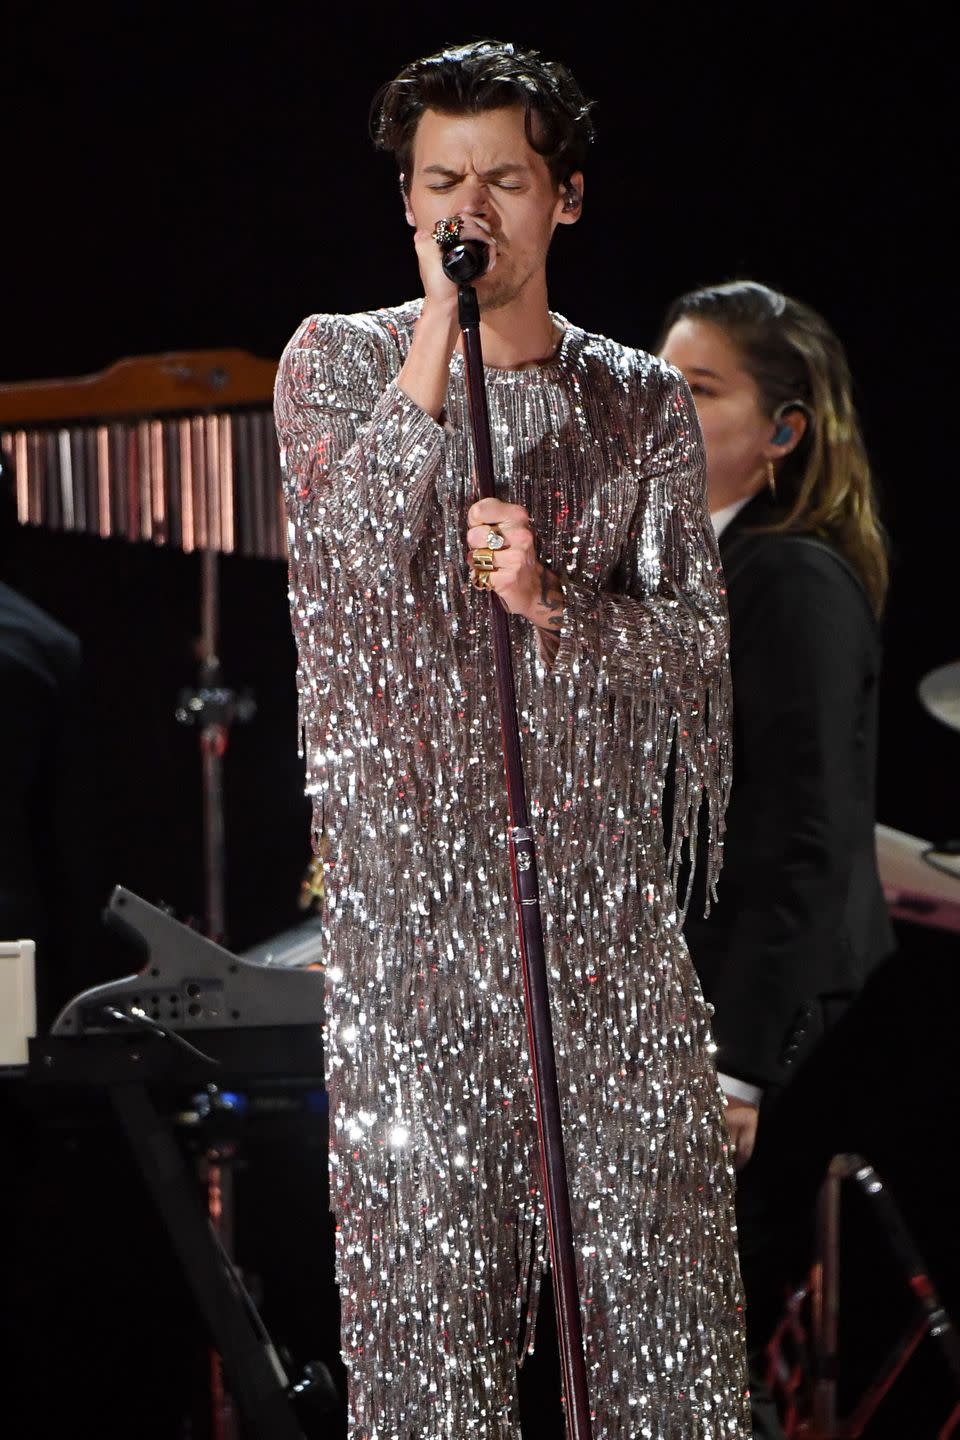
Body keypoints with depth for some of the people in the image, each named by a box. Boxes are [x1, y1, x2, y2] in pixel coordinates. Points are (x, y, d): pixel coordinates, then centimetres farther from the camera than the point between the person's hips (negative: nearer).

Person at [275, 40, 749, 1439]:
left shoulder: (640, 402, 9)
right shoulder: (337, 361, 6)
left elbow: (698, 646, 3)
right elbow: (346, 560, -12)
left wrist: (552, 602, -16)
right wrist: (440, 328, -14)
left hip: (601, 874, 1)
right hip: (407, 867, -1)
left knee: (650, 1225, 0)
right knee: (424, 1233, -2)